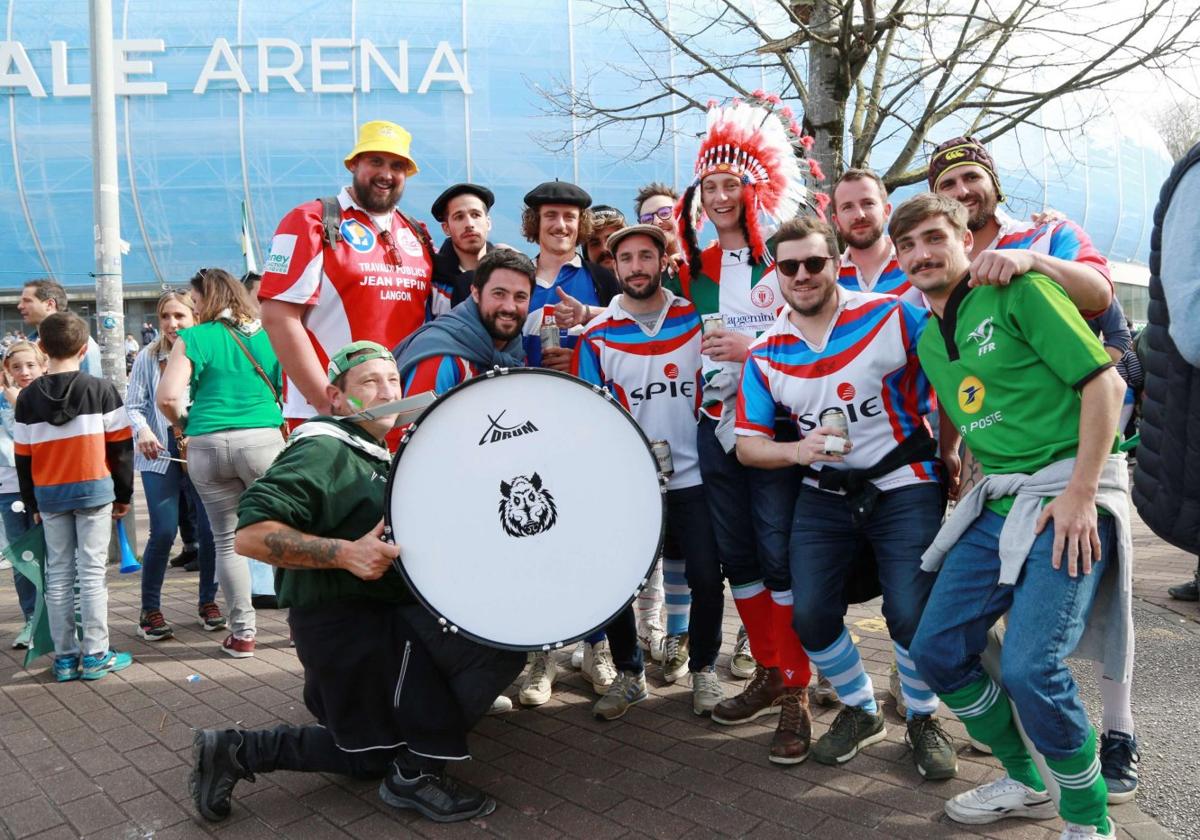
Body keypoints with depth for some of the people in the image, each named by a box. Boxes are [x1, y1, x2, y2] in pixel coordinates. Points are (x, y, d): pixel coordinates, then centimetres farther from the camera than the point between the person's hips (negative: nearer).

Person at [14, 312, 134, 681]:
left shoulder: (28, 397, 2)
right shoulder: (101, 390, -5)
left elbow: (22, 457, 5)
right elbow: (121, 447, -3)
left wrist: (32, 503, 14)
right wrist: (124, 494, 6)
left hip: (49, 495, 3)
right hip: (94, 490, -2)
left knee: (58, 575, 9)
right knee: (92, 572, 0)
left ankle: (65, 656, 13)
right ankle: (95, 654, 2)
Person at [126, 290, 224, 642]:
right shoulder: (148, 357, 1)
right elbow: (134, 405, 1)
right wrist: (142, 431, -18)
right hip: (161, 455, 0)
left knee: (211, 530, 1)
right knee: (163, 532, -6)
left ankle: (207, 600, 23)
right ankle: (150, 610, 12)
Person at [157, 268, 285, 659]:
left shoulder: (193, 339, 1)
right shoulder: (265, 334, 8)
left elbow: (166, 398, -6)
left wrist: (184, 426, 12)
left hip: (206, 446, -1)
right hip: (263, 440, 1)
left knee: (227, 541, 9)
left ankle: (242, 633, 14)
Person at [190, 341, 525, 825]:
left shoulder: (379, 457, 17)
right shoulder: (323, 450, -15)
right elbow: (251, 535, -25)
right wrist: (343, 553, -32)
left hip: (379, 620, 10)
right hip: (346, 623, -10)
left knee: (369, 755, 23)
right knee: (503, 638, -17)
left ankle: (236, 751, 20)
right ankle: (419, 772, -7)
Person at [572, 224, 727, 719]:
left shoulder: (695, 320, 2)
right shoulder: (597, 336, -2)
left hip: (690, 478, 1)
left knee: (706, 578, -2)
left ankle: (703, 668, 23)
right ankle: (628, 674, 23)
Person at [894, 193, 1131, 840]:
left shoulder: (1016, 293, -6)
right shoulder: (928, 341, 16)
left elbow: (1105, 381, -12)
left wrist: (1081, 491, -16)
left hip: (1068, 494, -8)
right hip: (995, 503, 8)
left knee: (1030, 666, -20)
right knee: (936, 650, 4)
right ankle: (1026, 784, 26)